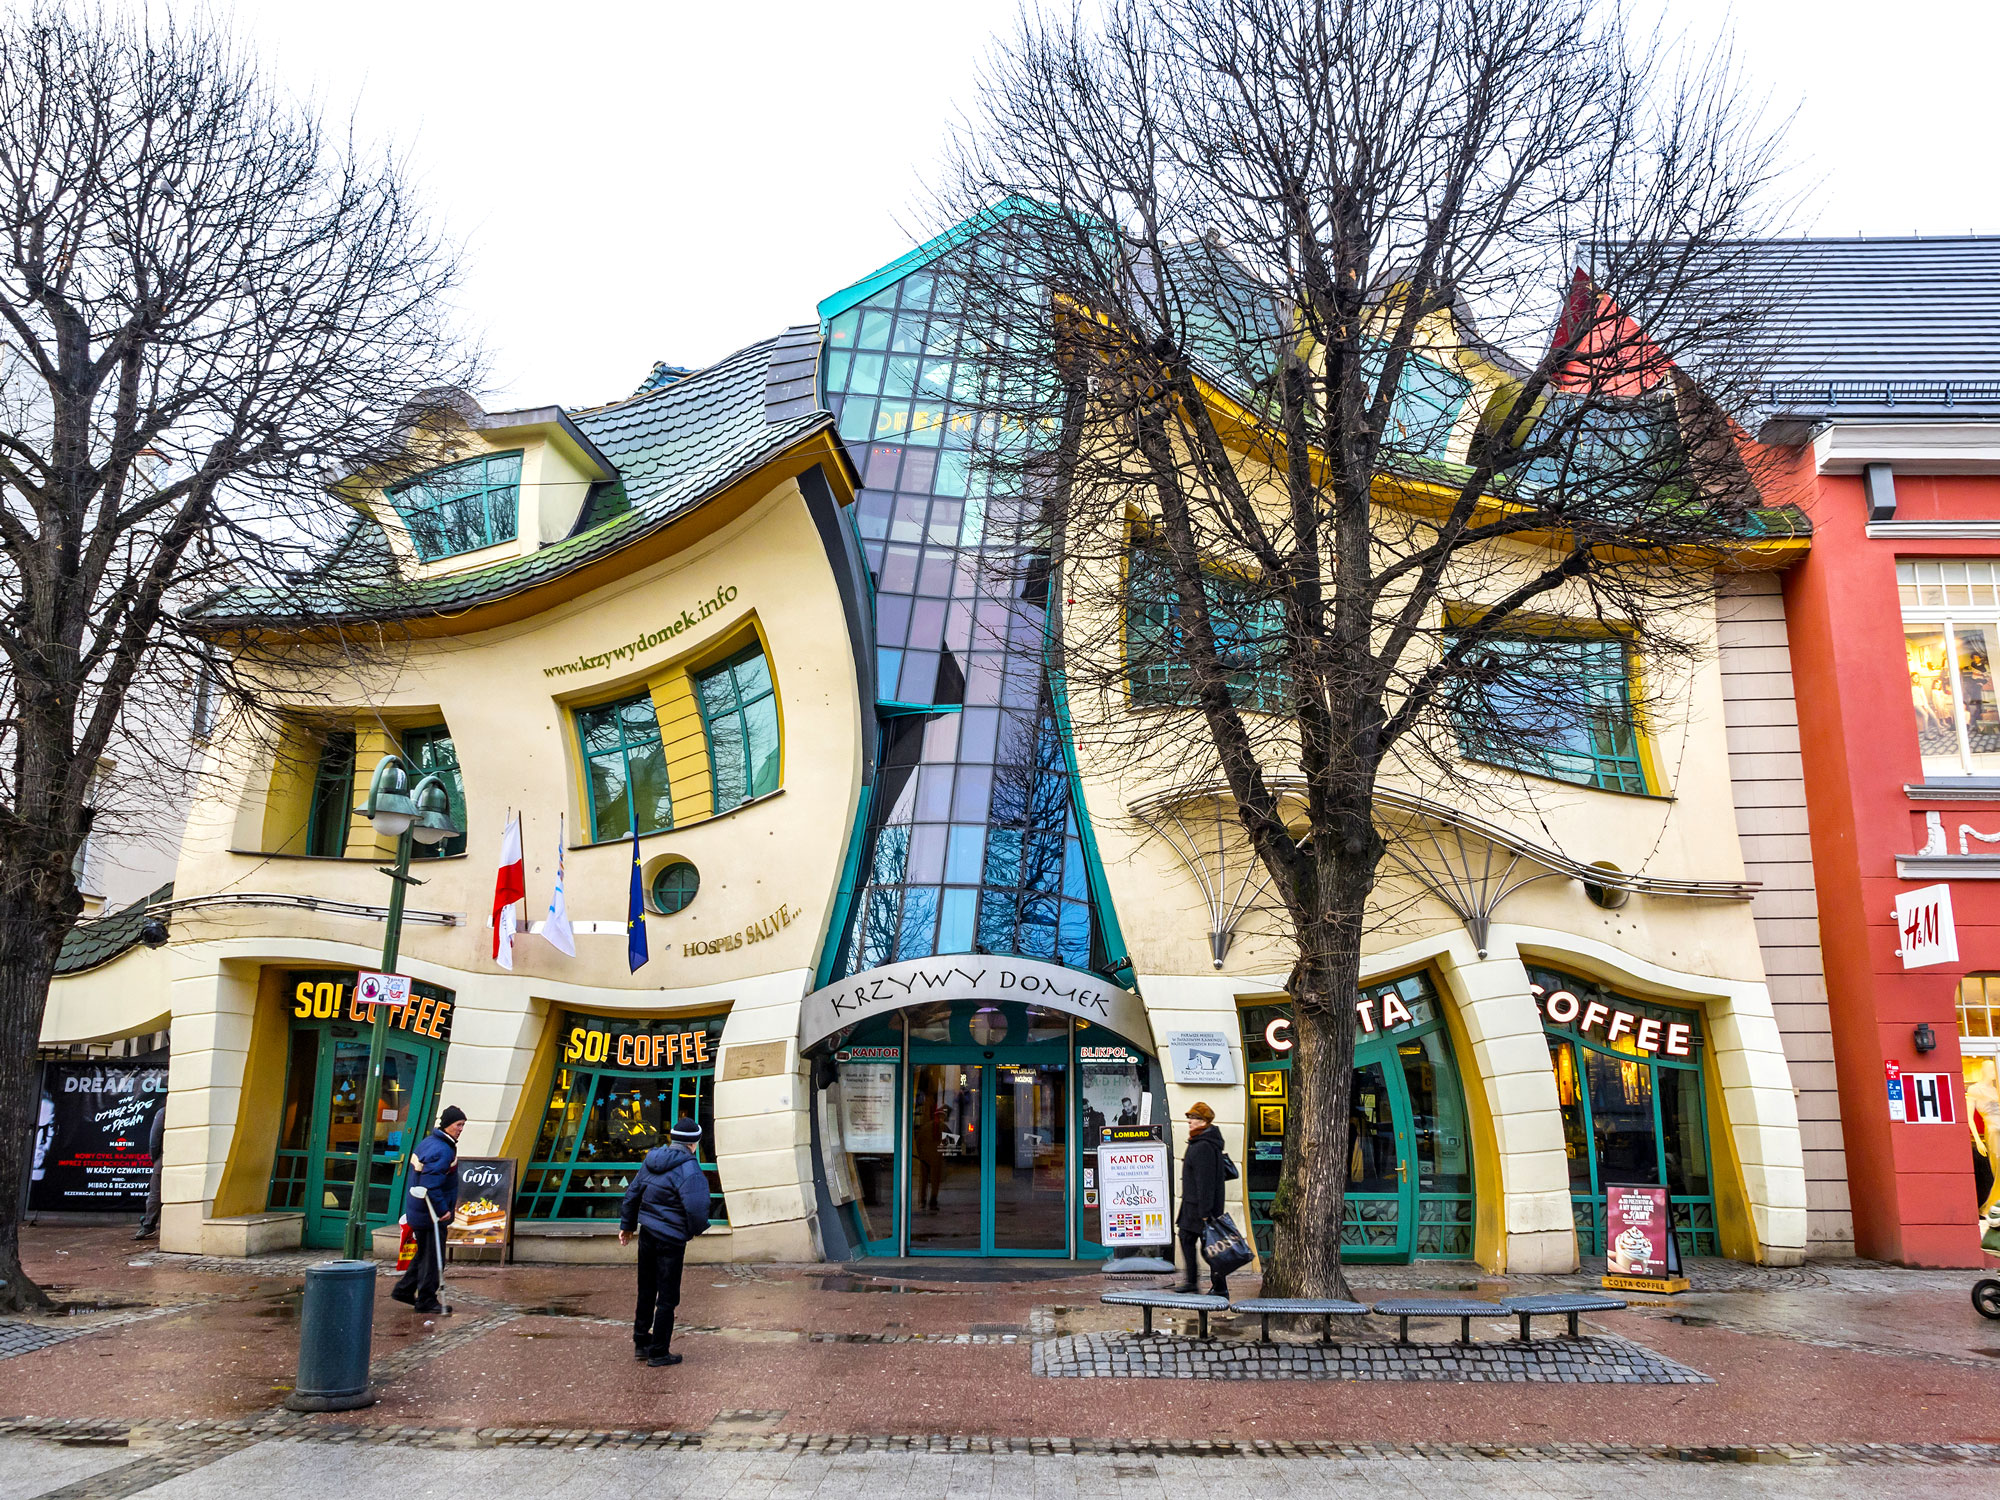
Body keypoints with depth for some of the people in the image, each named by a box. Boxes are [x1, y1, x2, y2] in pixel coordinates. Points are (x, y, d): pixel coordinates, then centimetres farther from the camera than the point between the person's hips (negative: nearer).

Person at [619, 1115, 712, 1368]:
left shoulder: (650, 1162, 6)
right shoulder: (688, 1170, -19)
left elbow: (632, 1194, 15)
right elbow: (696, 1208, -27)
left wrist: (627, 1225, 28)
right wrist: (696, 1230, -5)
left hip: (647, 1235, 8)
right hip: (671, 1242, -8)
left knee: (646, 1293, 20)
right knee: (667, 1298, 4)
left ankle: (641, 1343, 32)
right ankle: (658, 1353, 10)